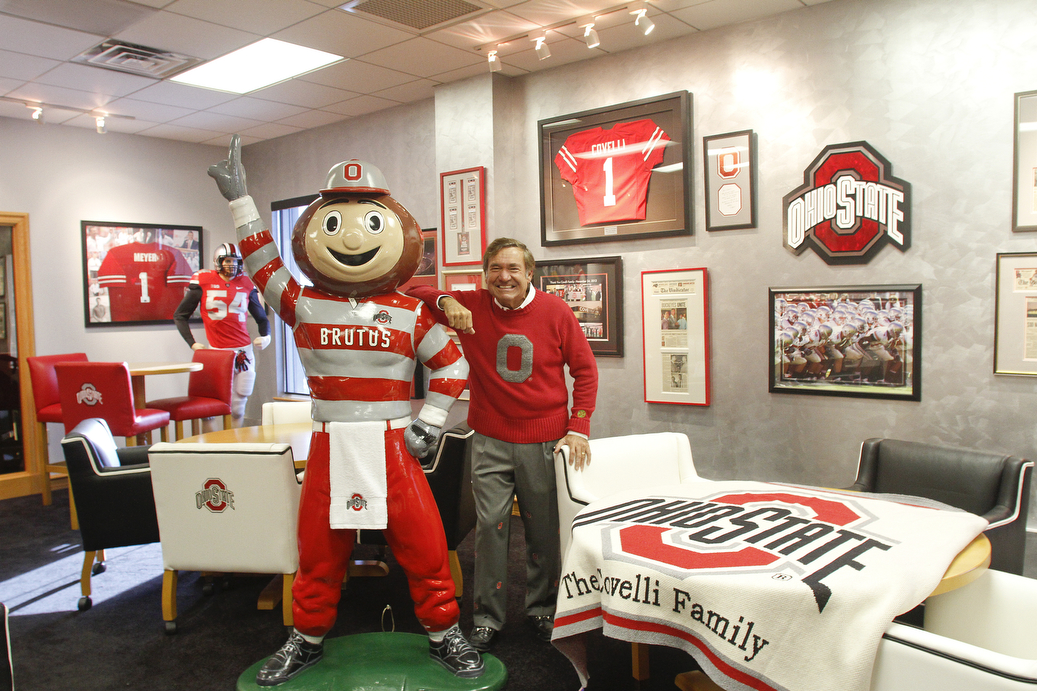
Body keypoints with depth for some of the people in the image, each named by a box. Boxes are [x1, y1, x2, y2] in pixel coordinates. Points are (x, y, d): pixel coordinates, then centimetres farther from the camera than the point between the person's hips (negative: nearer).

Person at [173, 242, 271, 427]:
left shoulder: (246, 284, 8)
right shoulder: (203, 282, 0)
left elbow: (261, 317, 20)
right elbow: (179, 316, 7)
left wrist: (265, 336, 1)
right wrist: (192, 343, -2)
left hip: (244, 350, 3)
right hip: (217, 350, -3)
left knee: (240, 399, 8)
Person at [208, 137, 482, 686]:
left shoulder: (410, 314, 0)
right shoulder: (304, 305, 2)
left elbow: (451, 366, 6)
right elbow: (263, 265, 1)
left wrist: (429, 423, 1)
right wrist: (240, 199, 2)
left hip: (392, 445, -1)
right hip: (329, 447, 1)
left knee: (423, 543, 3)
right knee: (319, 548, 13)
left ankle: (444, 635, 23)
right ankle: (307, 639, 34)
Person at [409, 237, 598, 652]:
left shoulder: (555, 311, -2)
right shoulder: (470, 306, -2)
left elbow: (585, 370, 3)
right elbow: (411, 293, 4)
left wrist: (578, 428, -4)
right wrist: (446, 301, -16)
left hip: (545, 439, 0)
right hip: (490, 440, 0)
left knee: (544, 530, 9)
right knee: (490, 526, 1)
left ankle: (542, 610, 30)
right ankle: (487, 618, 19)